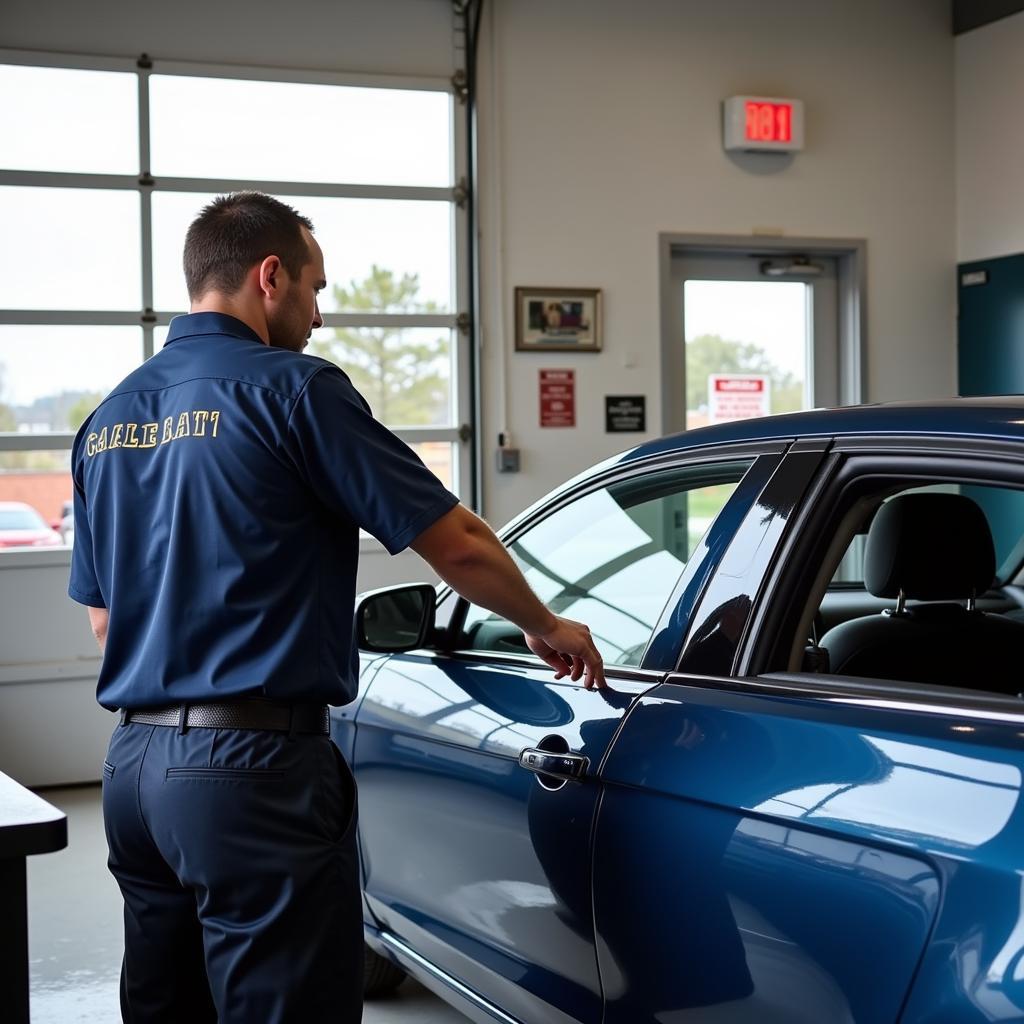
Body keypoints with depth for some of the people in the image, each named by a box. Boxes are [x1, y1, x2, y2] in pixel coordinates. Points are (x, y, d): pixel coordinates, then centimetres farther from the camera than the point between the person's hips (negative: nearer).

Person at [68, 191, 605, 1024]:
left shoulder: (109, 420, 12)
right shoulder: (291, 389, -10)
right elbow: (459, 547, -8)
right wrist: (545, 628, 9)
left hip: (134, 763, 8)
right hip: (251, 767, -8)